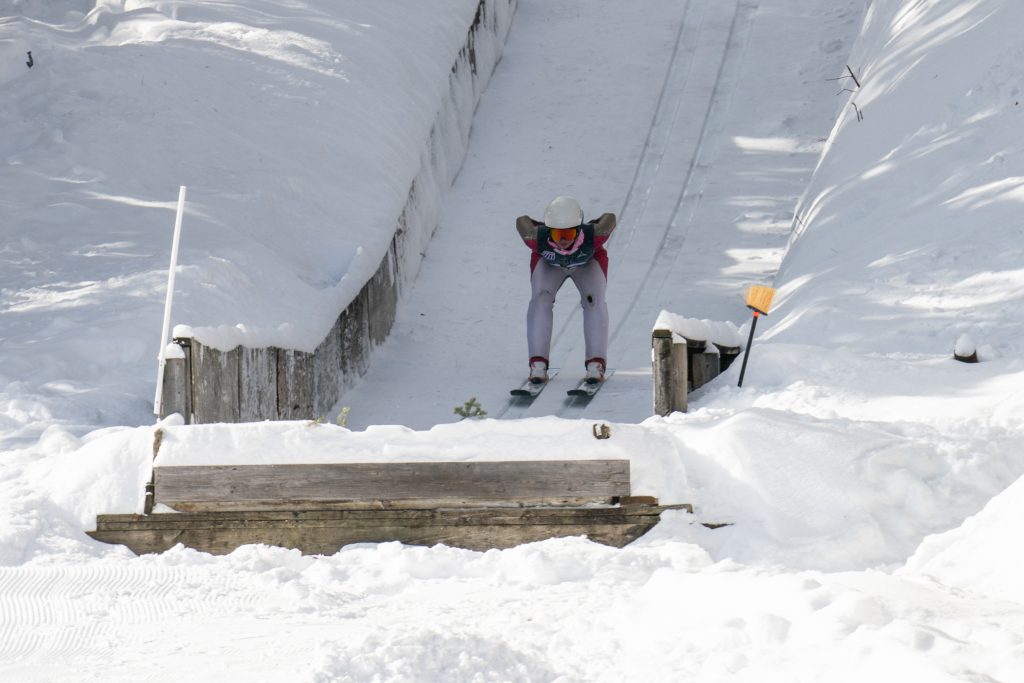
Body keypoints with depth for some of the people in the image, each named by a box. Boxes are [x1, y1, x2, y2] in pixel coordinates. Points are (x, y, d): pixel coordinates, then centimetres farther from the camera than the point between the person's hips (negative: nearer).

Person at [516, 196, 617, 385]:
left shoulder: (593, 236, -45)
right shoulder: (538, 238, -44)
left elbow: (610, 218, -24)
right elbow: (522, 221, -23)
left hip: (588, 263, 0)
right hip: (548, 263, 0)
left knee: (593, 300, -21)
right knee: (540, 298, -22)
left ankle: (596, 364, -20)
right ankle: (538, 363, -20)